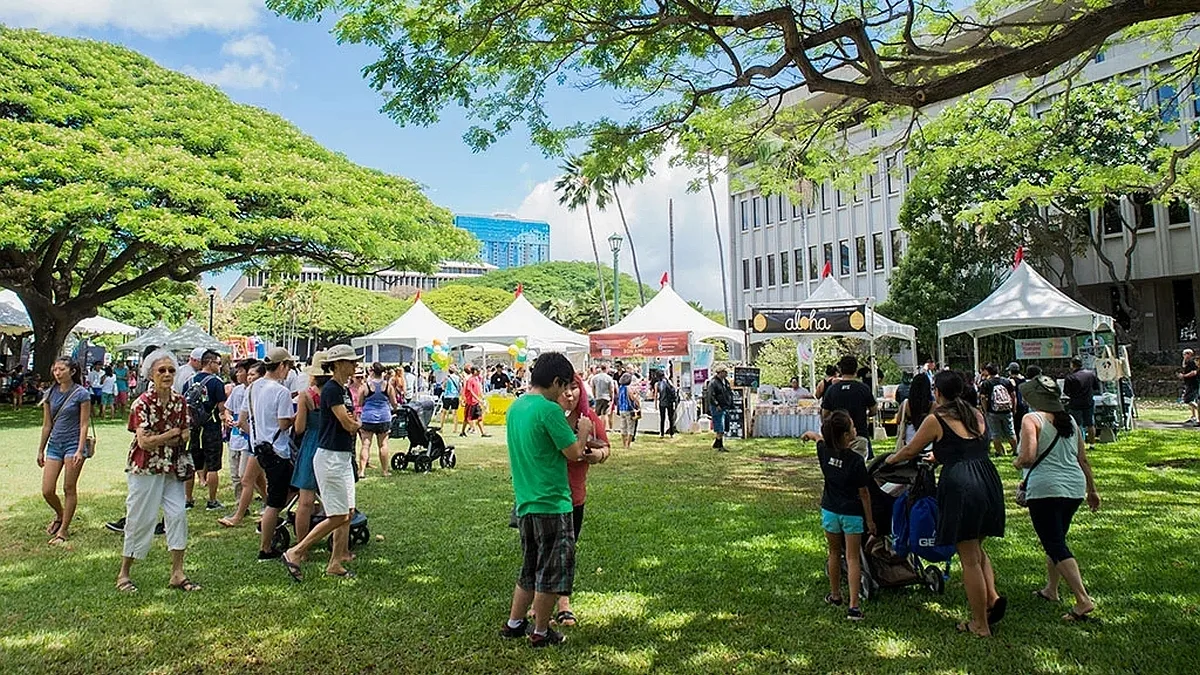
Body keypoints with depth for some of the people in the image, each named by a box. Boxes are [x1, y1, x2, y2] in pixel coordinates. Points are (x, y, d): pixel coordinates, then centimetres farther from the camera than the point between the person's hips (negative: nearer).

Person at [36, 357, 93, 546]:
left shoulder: (81, 394, -7)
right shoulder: (50, 394, 7)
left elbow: (84, 424, -9)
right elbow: (47, 425, 13)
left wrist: (80, 450, -15)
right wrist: (41, 450, 15)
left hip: (74, 444, -5)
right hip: (54, 444, 5)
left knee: (69, 489, 1)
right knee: (47, 491, 2)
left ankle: (63, 530, 11)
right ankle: (60, 516, 31)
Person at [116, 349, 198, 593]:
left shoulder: (179, 402, 2)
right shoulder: (142, 403, -14)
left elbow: (185, 436, 6)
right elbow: (144, 442, -19)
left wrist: (159, 440, -9)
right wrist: (172, 434, -9)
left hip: (172, 468, 5)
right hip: (145, 469, -5)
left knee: (178, 514, 0)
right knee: (141, 518, 3)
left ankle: (177, 573, 8)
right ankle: (123, 573, 21)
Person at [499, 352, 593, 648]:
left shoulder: (515, 407, 9)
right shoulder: (549, 409, -18)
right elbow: (573, 453, -14)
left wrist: (573, 442, 17)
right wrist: (583, 432, 4)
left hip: (525, 501, 8)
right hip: (551, 502, -8)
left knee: (531, 568, 22)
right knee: (553, 569, 7)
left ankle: (514, 623, 30)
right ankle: (541, 633, 19)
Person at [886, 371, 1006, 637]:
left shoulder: (936, 420, -3)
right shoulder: (977, 415, 15)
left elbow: (910, 451, 7)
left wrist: (891, 459, 28)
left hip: (960, 486, -7)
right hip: (988, 481, 7)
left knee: (969, 559, 4)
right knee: (977, 547, 25)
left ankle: (980, 624, 13)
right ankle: (992, 597, 6)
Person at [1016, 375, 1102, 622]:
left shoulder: (1032, 419, -9)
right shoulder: (1070, 421, 11)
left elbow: (1028, 457, -20)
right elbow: (1083, 460, 15)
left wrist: (1017, 463, 1)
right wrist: (1092, 489, 22)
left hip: (1045, 490, -8)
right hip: (1075, 488, 8)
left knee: (1055, 546, -5)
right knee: (1056, 539, 22)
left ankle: (1083, 600, -13)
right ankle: (1051, 589, 33)